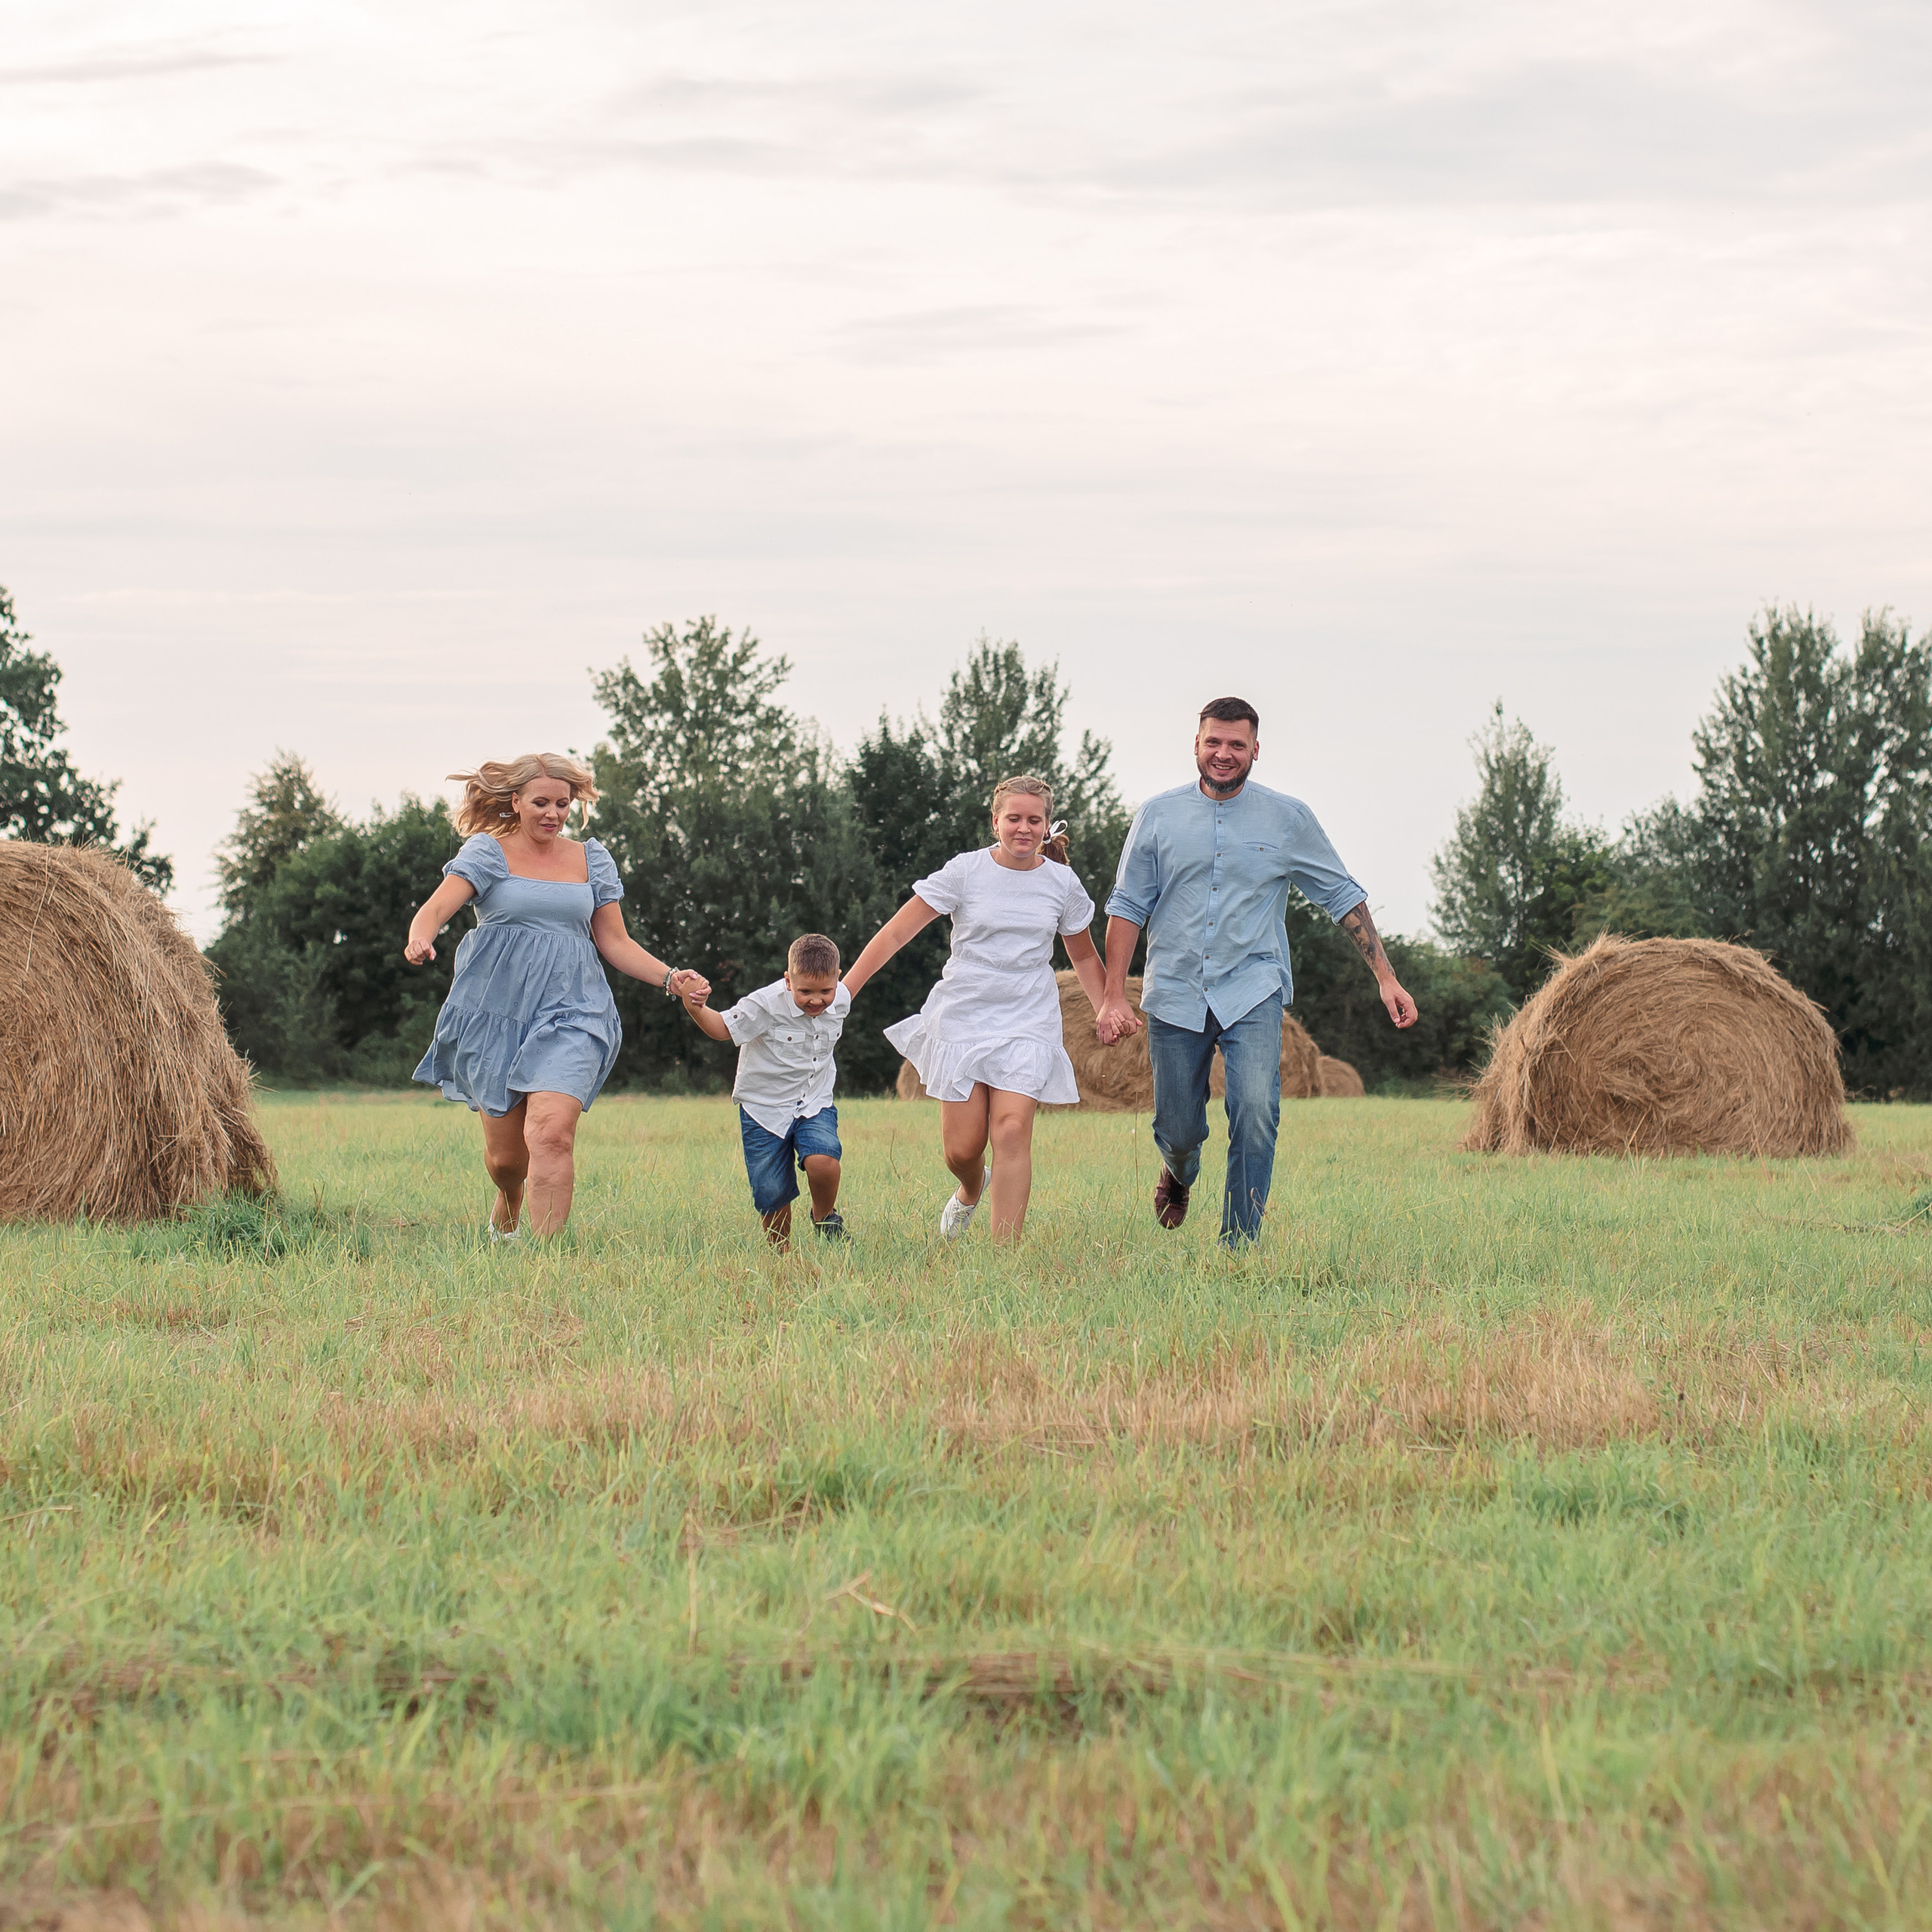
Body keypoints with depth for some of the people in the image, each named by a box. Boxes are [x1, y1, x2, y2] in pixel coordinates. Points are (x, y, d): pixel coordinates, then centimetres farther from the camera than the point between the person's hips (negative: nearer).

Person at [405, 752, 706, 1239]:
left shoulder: (591, 859, 13)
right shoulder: (487, 851, 4)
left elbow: (614, 942, 17)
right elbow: (436, 908, -11)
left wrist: (670, 978, 2)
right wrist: (420, 940, -34)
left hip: (569, 1010, 0)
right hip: (497, 1010, 0)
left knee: (552, 1132, -22)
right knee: (506, 1152, 5)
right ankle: (506, 1211, 41)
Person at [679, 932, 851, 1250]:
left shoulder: (841, 1001, -5)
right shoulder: (766, 1005, -21)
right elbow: (724, 1028, -14)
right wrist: (696, 1009, -30)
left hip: (814, 1105, 2)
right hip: (765, 1107, -2)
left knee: (822, 1161, -26)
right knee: (772, 1195, -3)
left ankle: (825, 1218, 4)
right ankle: (781, 1253, 24)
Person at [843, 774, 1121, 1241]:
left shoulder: (1062, 883, 4)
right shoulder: (966, 872, -4)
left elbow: (1084, 957, 19)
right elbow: (897, 932, -3)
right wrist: (843, 990, -8)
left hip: (1028, 1023, 0)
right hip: (963, 1017, 0)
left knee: (1012, 1132, -17)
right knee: (963, 1146, 0)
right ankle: (970, 1191, 38)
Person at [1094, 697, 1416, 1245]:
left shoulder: (1289, 818, 2)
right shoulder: (1158, 815, 3)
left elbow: (1342, 896, 8)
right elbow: (1128, 907, 6)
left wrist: (1385, 978, 3)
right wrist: (1114, 995, -1)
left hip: (1252, 992, -1)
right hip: (1175, 991, 1)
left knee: (1256, 1109, -22)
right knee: (1178, 1129, 8)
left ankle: (1239, 1246, -13)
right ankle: (1179, 1175, 47)